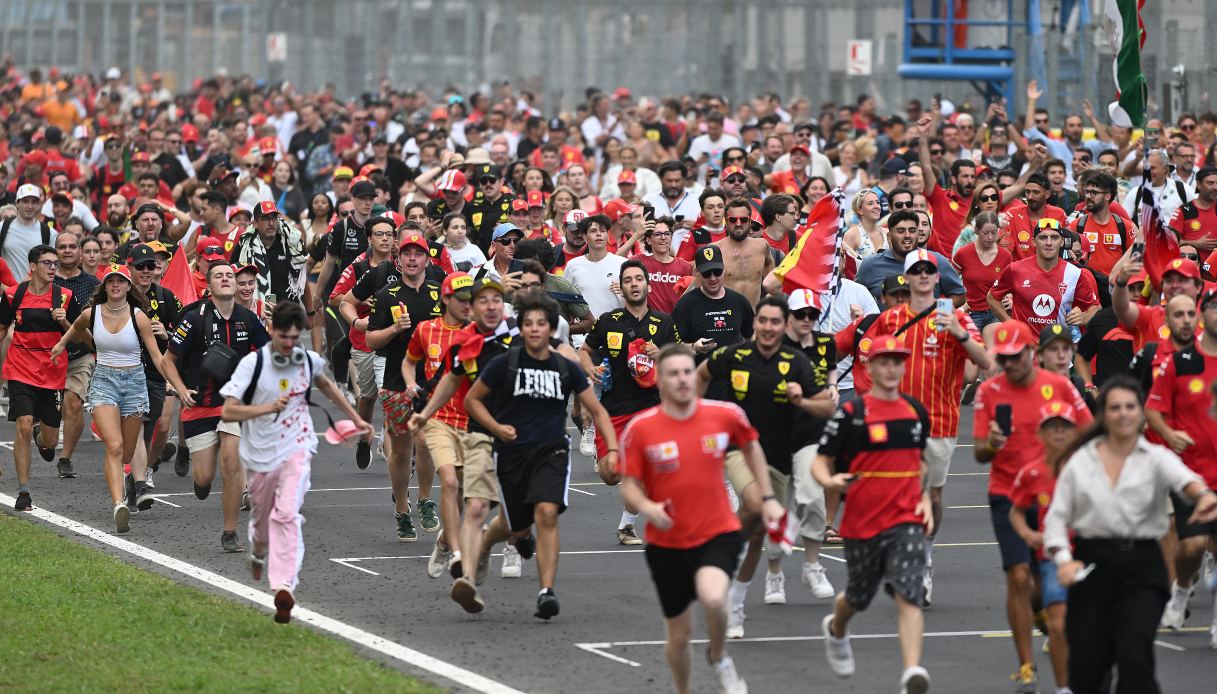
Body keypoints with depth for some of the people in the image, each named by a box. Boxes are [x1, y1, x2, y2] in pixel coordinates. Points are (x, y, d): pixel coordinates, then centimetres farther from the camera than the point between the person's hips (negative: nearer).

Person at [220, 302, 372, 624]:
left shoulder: (308, 361, 1)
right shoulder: (252, 363, -9)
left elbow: (326, 385, 26)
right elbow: (228, 411, -14)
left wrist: (355, 418, 30)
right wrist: (268, 407, -24)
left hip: (297, 449, 0)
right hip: (260, 454, 0)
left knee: (287, 515, -21)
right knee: (262, 518, 17)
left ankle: (285, 587, -31)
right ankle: (258, 554, 54)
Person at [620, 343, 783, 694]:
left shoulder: (725, 414, -6)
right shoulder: (640, 429, -10)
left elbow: (751, 446, 15)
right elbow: (630, 485, -3)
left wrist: (768, 498, 14)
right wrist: (647, 507, -25)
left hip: (718, 534, -1)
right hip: (667, 543, 1)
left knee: (712, 597, -30)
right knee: (679, 632, 10)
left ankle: (719, 658, 2)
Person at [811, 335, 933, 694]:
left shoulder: (916, 411, 9)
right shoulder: (851, 412, -5)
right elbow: (820, 462, -4)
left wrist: (925, 499, 10)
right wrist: (830, 480, -26)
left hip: (907, 520, 2)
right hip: (861, 521, -2)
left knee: (908, 595, -16)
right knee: (859, 596, 17)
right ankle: (836, 630, 52)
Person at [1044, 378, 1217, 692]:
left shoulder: (1156, 458, 0)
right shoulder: (1081, 461, 6)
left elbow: (1182, 477, -23)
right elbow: (1057, 515, 8)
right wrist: (1063, 559, -9)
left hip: (1141, 567, -2)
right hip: (1092, 565, 2)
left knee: (1135, 657, -18)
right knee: (1086, 668, 3)